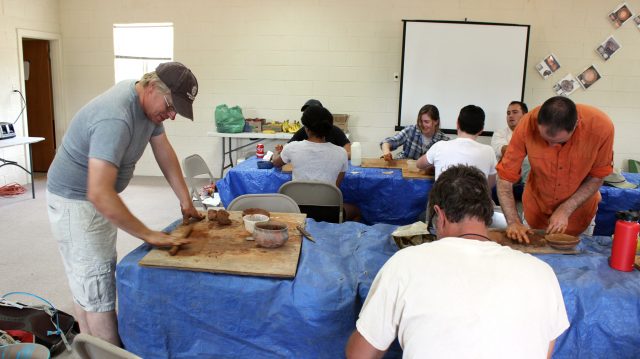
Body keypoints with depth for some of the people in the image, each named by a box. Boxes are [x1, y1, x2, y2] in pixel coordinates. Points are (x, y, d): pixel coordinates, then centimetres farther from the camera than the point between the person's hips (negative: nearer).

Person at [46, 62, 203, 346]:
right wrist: (148, 234, -31)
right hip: (75, 202, -9)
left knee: (87, 283, 18)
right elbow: (99, 194, -38)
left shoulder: (149, 102, -5)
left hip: (99, 199, 9)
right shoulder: (115, 120, -34)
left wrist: (185, 200, 4)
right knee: (98, 290, -5)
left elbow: (163, 150, 6)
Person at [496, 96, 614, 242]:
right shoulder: (527, 125, -29)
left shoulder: (602, 127, -28)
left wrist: (565, 210, -23)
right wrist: (513, 222, -31)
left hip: (579, 208, 0)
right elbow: (505, 177, -22)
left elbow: (597, 177, -14)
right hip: (536, 210, 0)